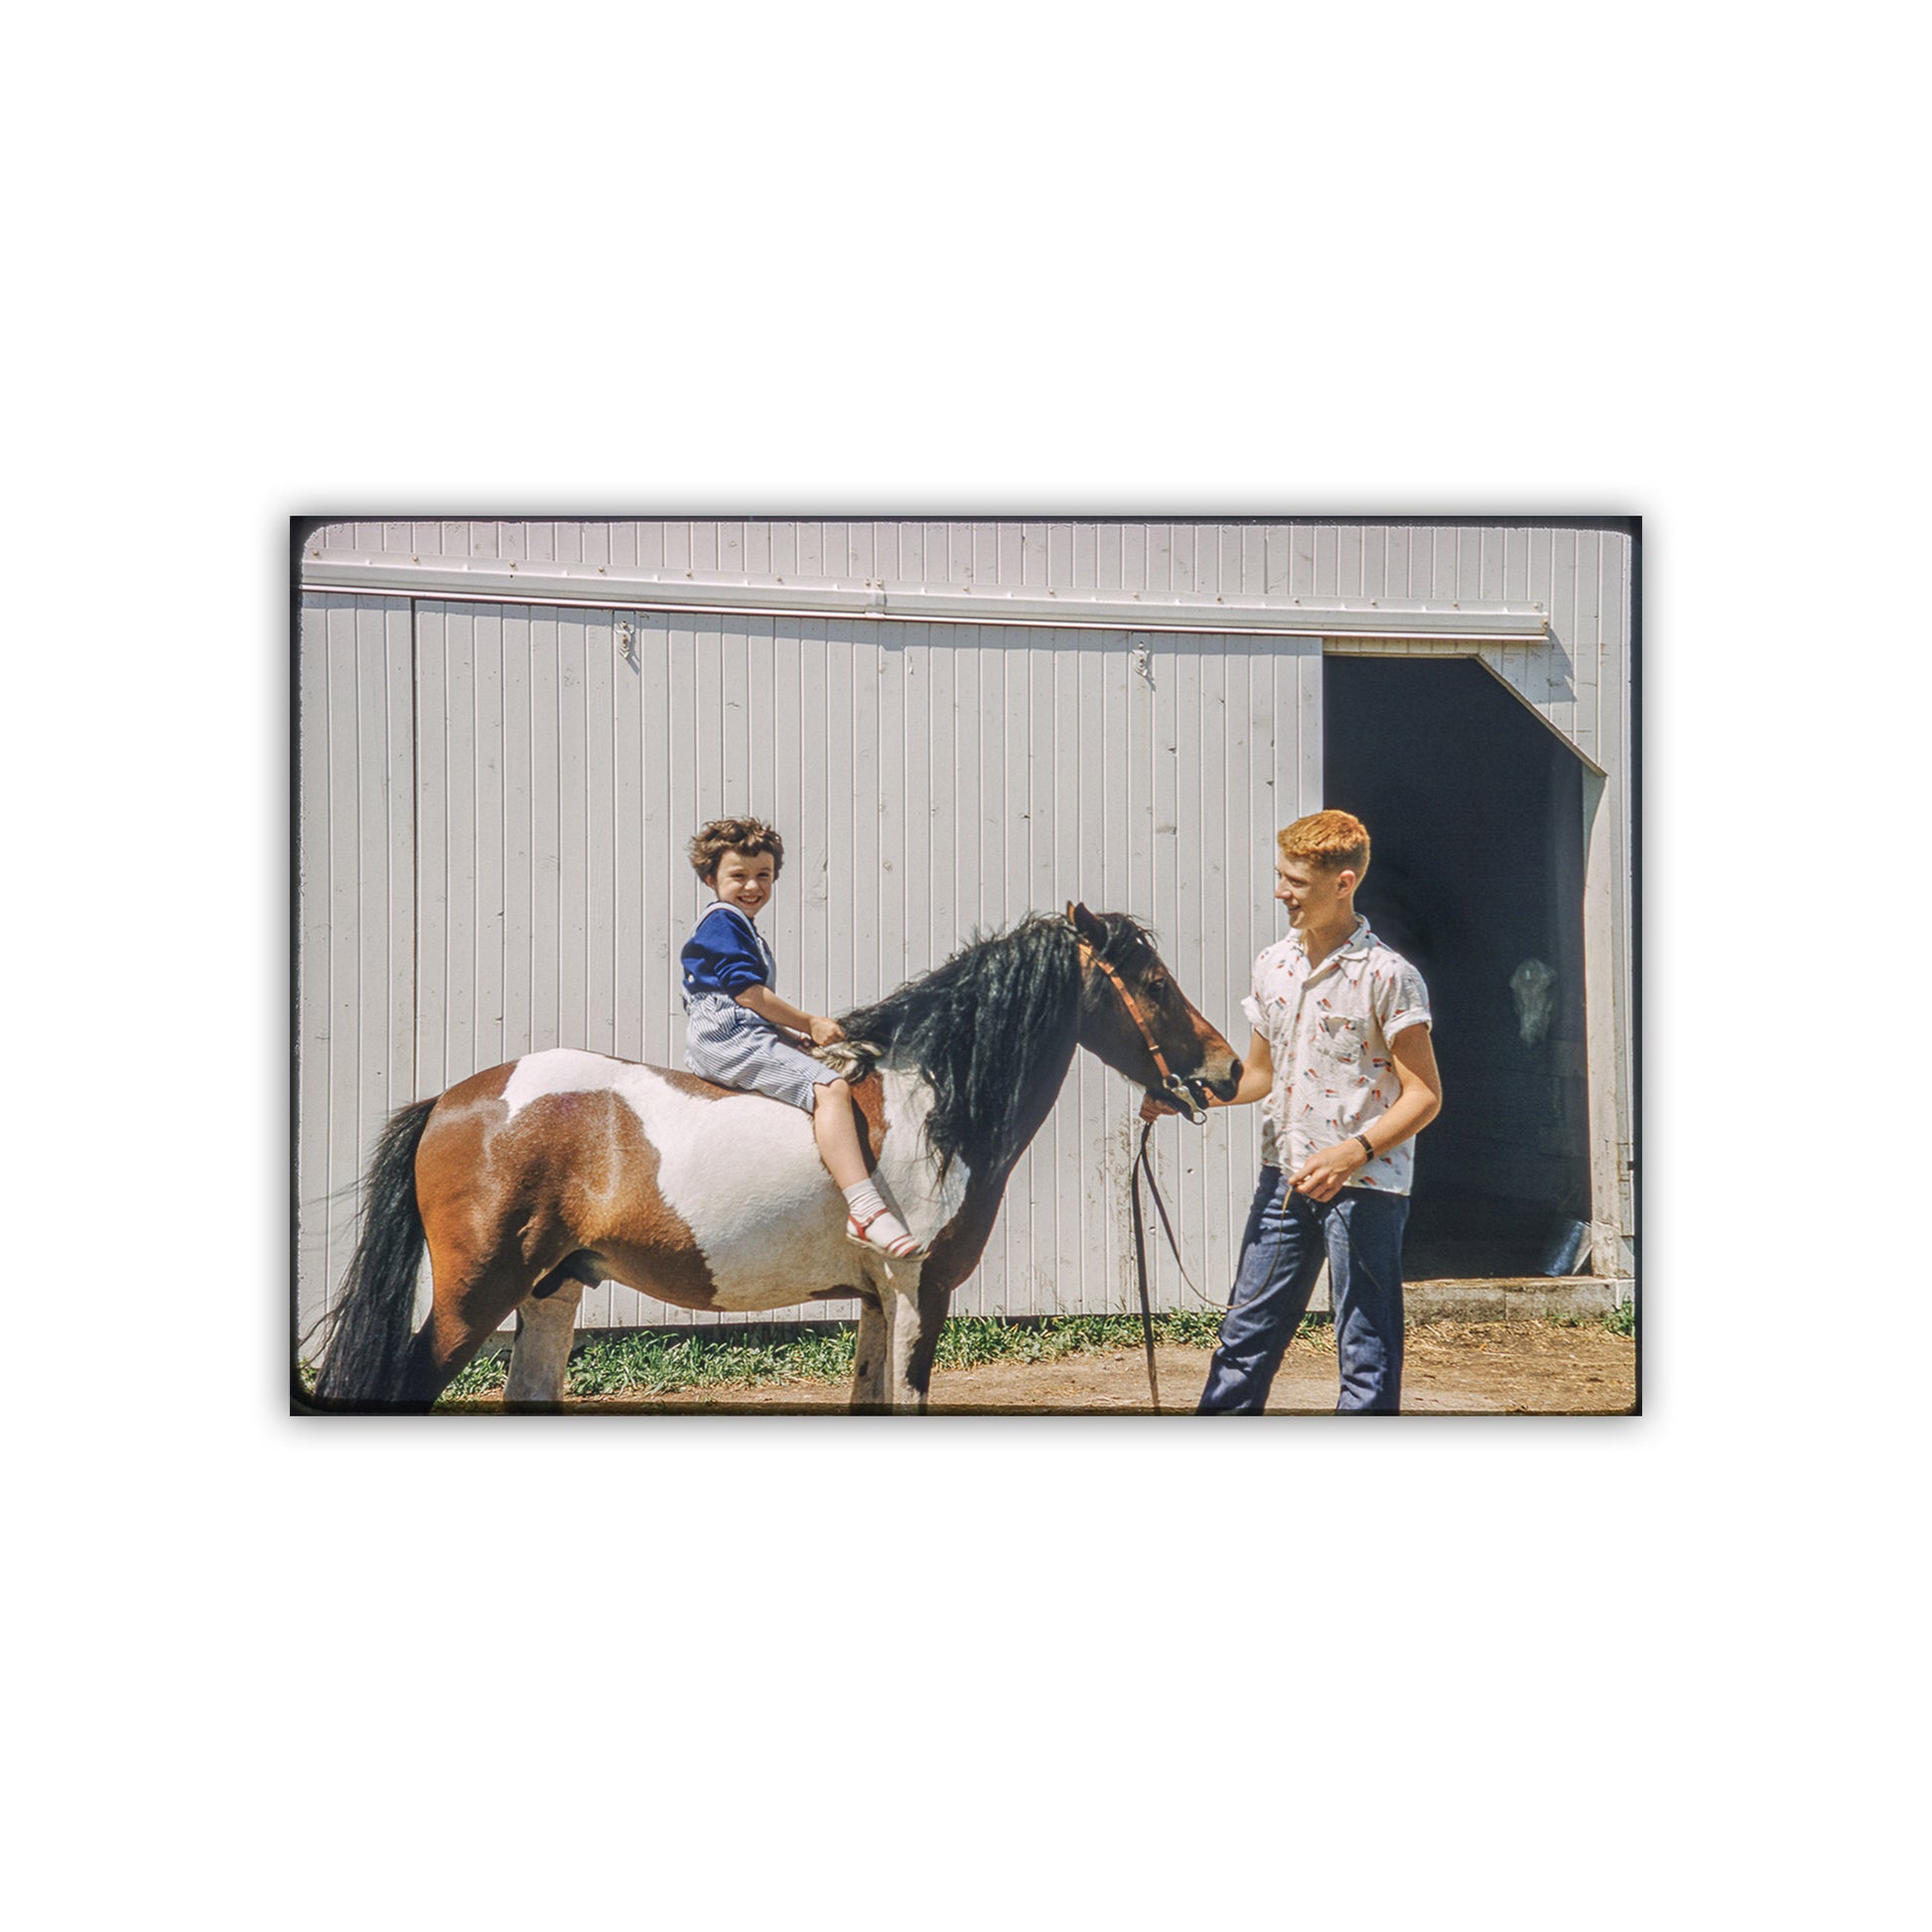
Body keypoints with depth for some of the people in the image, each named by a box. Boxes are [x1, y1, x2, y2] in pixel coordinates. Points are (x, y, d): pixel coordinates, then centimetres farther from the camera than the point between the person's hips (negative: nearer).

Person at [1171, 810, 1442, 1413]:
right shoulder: (1273, 964, 9)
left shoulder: (1387, 976, -12)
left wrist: (1351, 1153, -25)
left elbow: (1424, 1095, -13)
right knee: (1247, 1334, 12)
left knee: (1367, 1353, 0)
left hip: (1364, 1185, -6)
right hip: (1285, 1177, 7)